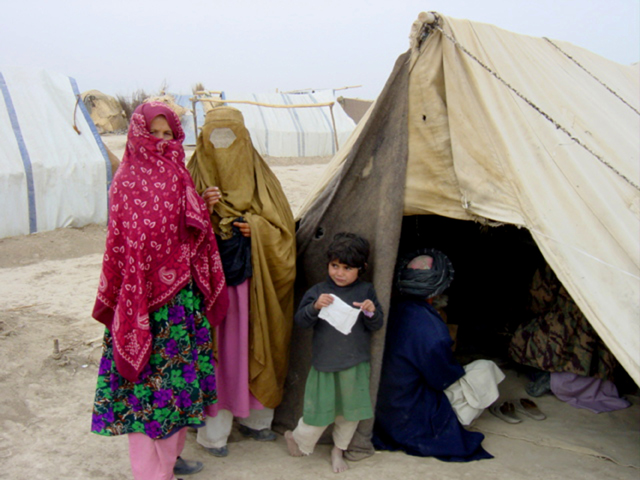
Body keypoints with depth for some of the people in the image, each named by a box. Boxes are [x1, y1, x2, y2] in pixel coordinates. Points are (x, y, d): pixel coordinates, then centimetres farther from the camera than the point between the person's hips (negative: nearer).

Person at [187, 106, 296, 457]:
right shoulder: (195, 177, 2)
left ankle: (253, 417, 28)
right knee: (217, 350, 1)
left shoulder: (260, 178, 7)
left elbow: (284, 226, 7)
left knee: (254, 346, 9)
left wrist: (258, 229, -12)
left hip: (253, 280, 2)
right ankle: (214, 430, 14)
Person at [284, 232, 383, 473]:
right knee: (320, 410, 7)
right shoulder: (317, 291, -3)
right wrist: (315, 306, -25)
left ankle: (339, 449, 37)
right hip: (325, 363, -2)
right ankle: (299, 438, 35)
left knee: (351, 410, 14)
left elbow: (376, 326, 1)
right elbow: (301, 321, -8)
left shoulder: (366, 291, 0)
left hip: (355, 365, 2)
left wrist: (371, 312, -20)